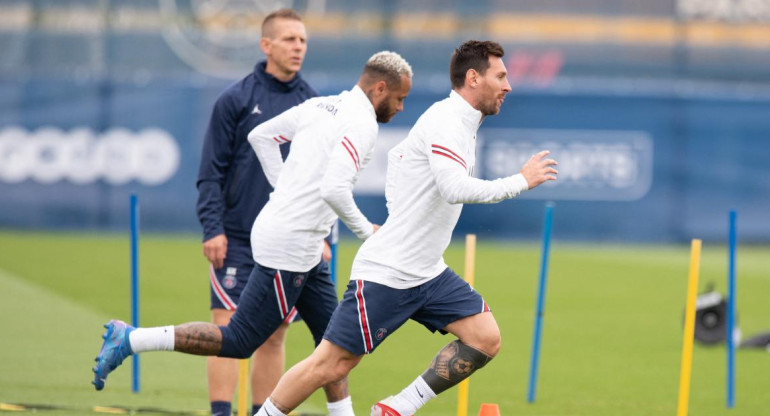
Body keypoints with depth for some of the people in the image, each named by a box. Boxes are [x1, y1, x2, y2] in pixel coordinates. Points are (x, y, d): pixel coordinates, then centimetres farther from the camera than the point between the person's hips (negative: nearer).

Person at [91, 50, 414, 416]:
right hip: (289, 246, -10)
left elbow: (261, 136, 19)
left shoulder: (321, 106, 12)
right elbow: (334, 190, -27)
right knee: (238, 342, -4)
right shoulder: (361, 124, -15)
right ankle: (130, 339, -1)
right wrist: (366, 232, -12)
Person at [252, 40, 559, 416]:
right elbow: (455, 189, -33)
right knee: (330, 365, -5)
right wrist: (521, 181, -23)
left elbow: (397, 155, 28)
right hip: (385, 273, -9)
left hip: (428, 274, 9)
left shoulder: (459, 123, 12)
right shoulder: (445, 121, -17)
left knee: (485, 339, -5)